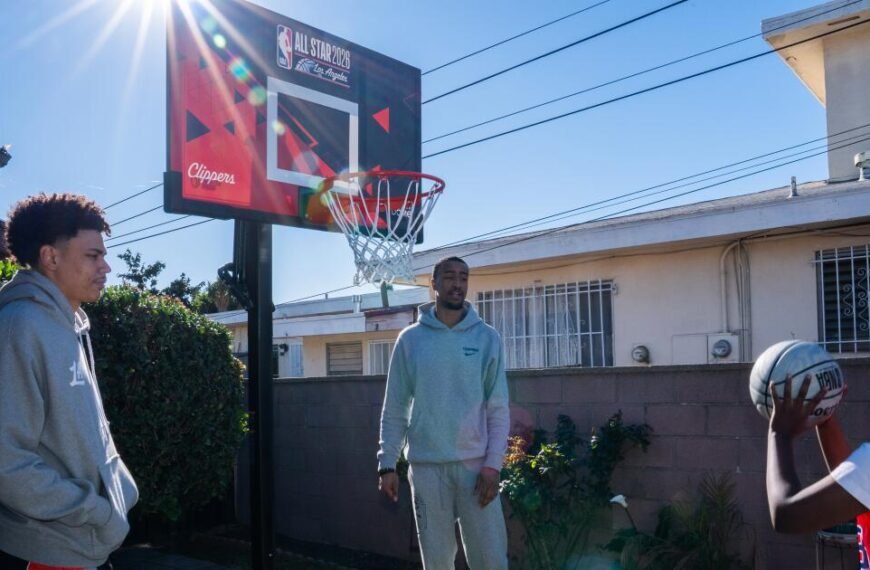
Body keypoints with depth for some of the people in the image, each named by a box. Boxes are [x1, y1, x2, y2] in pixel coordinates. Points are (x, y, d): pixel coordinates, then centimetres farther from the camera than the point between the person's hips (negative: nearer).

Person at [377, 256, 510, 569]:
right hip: (426, 465, 0)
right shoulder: (410, 339, 2)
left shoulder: (487, 338, 1)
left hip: (475, 463, 0)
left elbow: (499, 408, -1)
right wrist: (387, 464, -2)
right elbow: (394, 408, 4)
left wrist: (493, 464, -9)